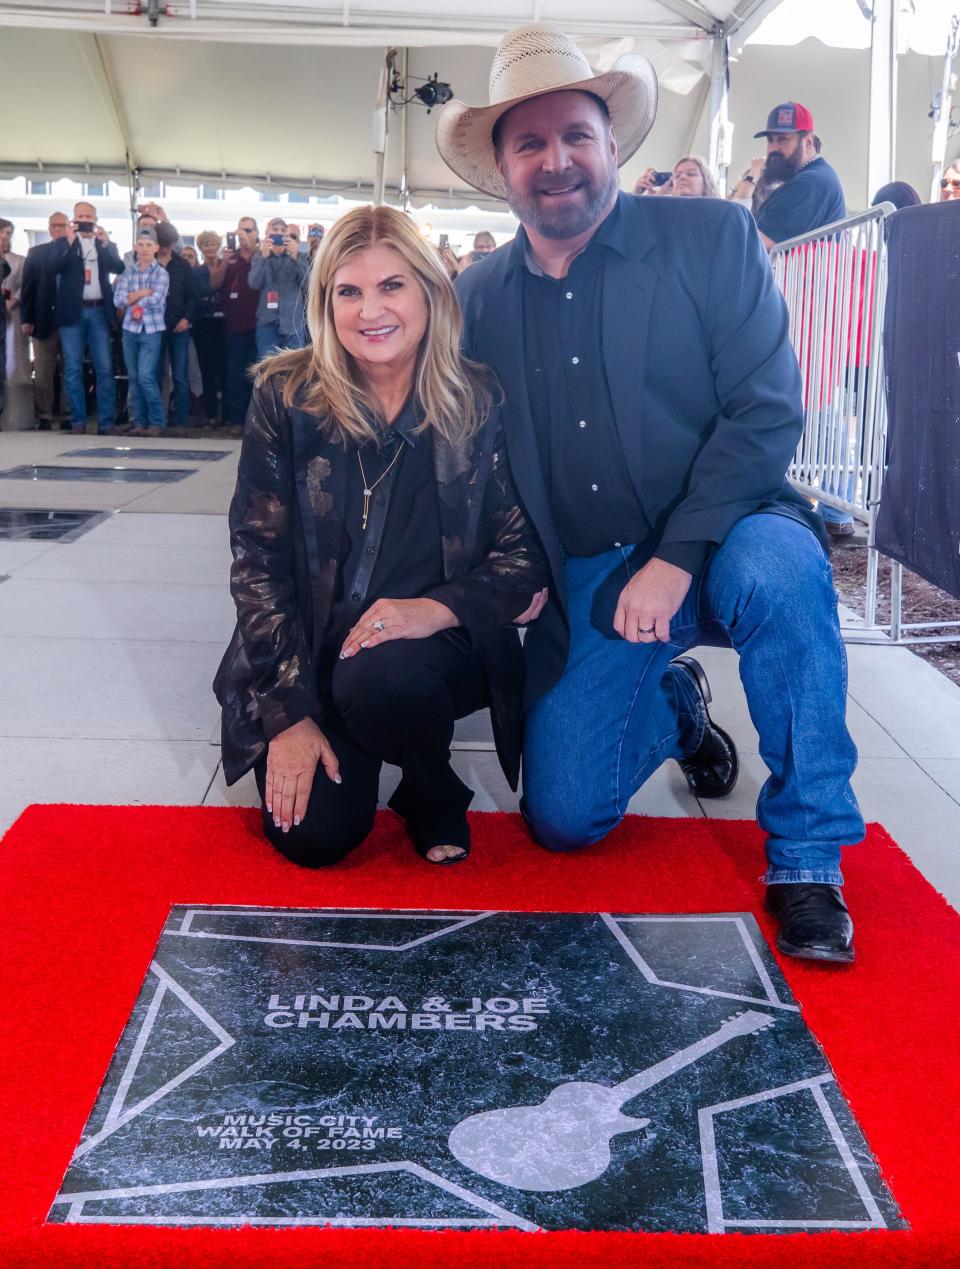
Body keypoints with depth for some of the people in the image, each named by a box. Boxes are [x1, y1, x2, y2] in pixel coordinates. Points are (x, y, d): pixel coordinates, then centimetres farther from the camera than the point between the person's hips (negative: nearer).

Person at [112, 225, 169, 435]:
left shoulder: (161, 273, 0)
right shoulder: (128, 272, 10)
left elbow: (155, 300, -14)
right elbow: (118, 300, -1)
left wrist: (131, 299, -5)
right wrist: (142, 293, -10)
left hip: (151, 331, -4)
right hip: (130, 330, 4)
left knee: (146, 376, -13)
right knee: (133, 378, 6)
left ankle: (157, 422, -3)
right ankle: (140, 422, 12)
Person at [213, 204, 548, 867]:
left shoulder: (482, 403, -6)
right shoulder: (286, 396, -5)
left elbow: (527, 551, -6)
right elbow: (258, 556, -6)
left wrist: (435, 608, -26)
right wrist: (289, 711, -11)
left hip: (441, 649, -1)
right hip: (311, 653, 1)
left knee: (378, 679, -34)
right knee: (313, 833, -15)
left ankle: (433, 789, 1)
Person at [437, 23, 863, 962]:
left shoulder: (713, 237, -5)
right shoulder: (478, 296, 5)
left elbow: (767, 410, -14)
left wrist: (677, 559, -22)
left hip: (719, 542, -3)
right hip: (583, 587, 3)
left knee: (776, 564, -38)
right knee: (562, 819, -4)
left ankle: (805, 857, -17)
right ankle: (672, 705, 30)